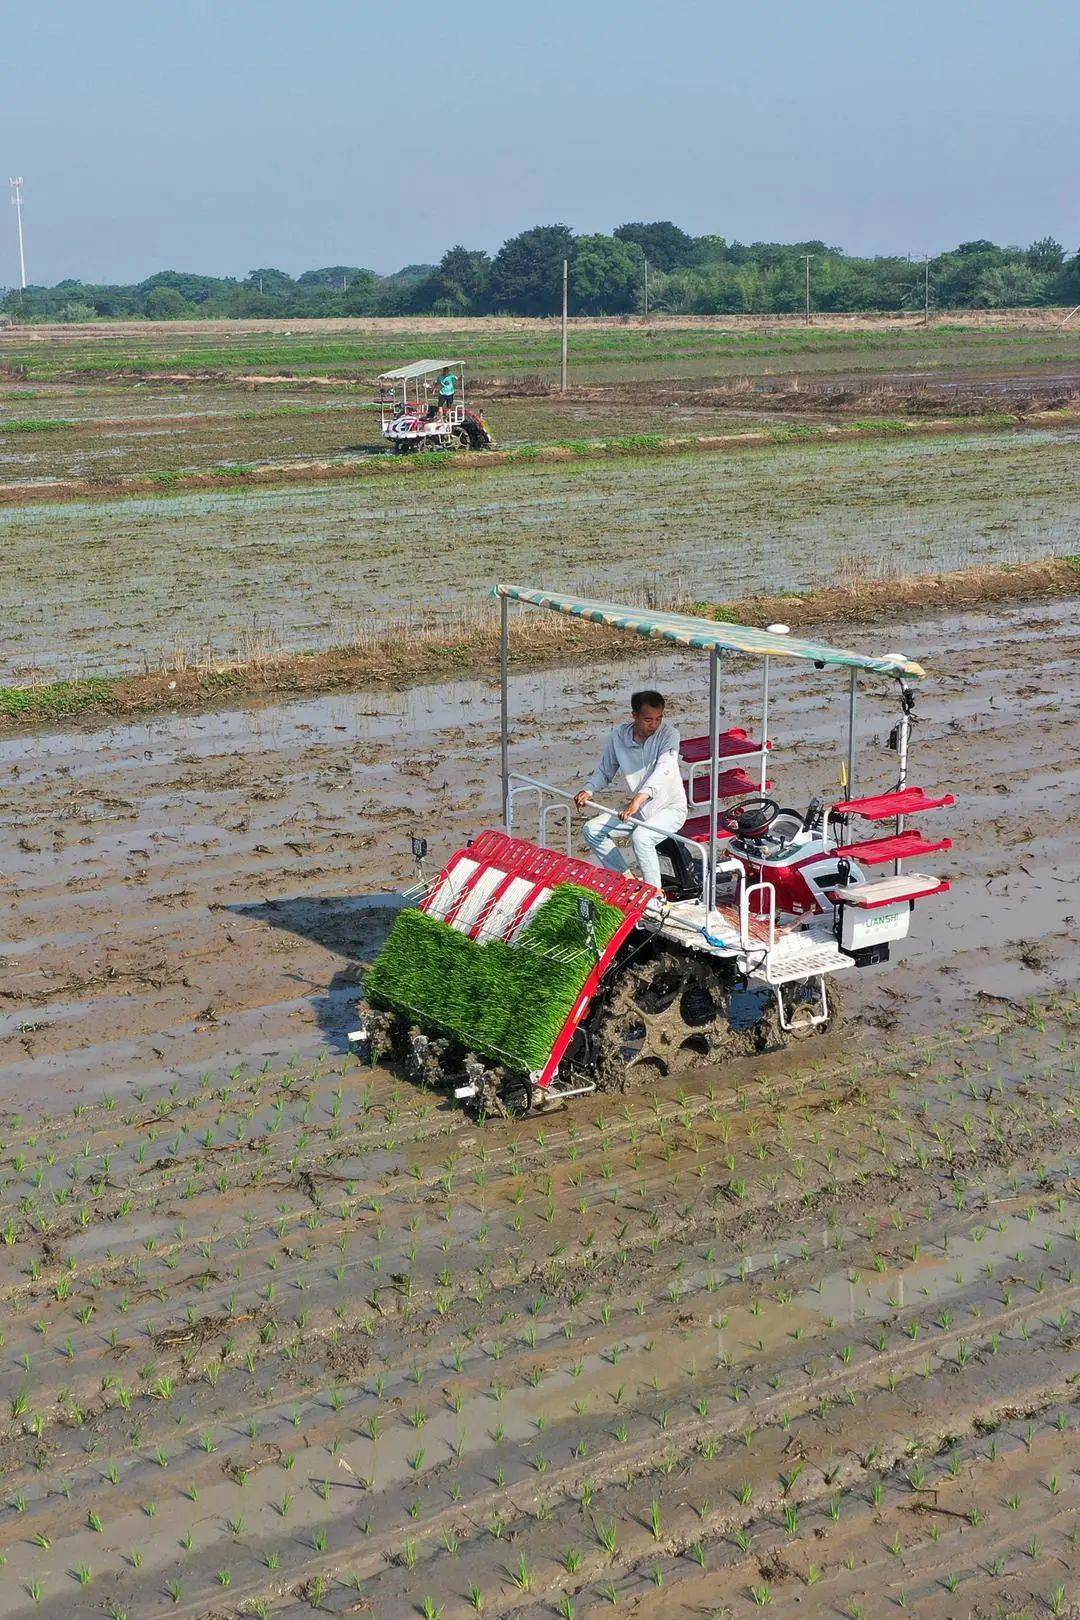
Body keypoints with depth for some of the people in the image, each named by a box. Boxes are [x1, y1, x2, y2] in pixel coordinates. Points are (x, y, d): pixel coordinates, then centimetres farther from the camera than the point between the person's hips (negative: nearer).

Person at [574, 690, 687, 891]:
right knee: (592, 829, -6)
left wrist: (639, 799, -48)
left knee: (640, 837, -33)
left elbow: (663, 769, -34)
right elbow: (605, 771, 11)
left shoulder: (668, 733, -19)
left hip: (670, 808, -6)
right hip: (638, 808, 6)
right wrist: (588, 790, -10)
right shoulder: (619, 735, -4)